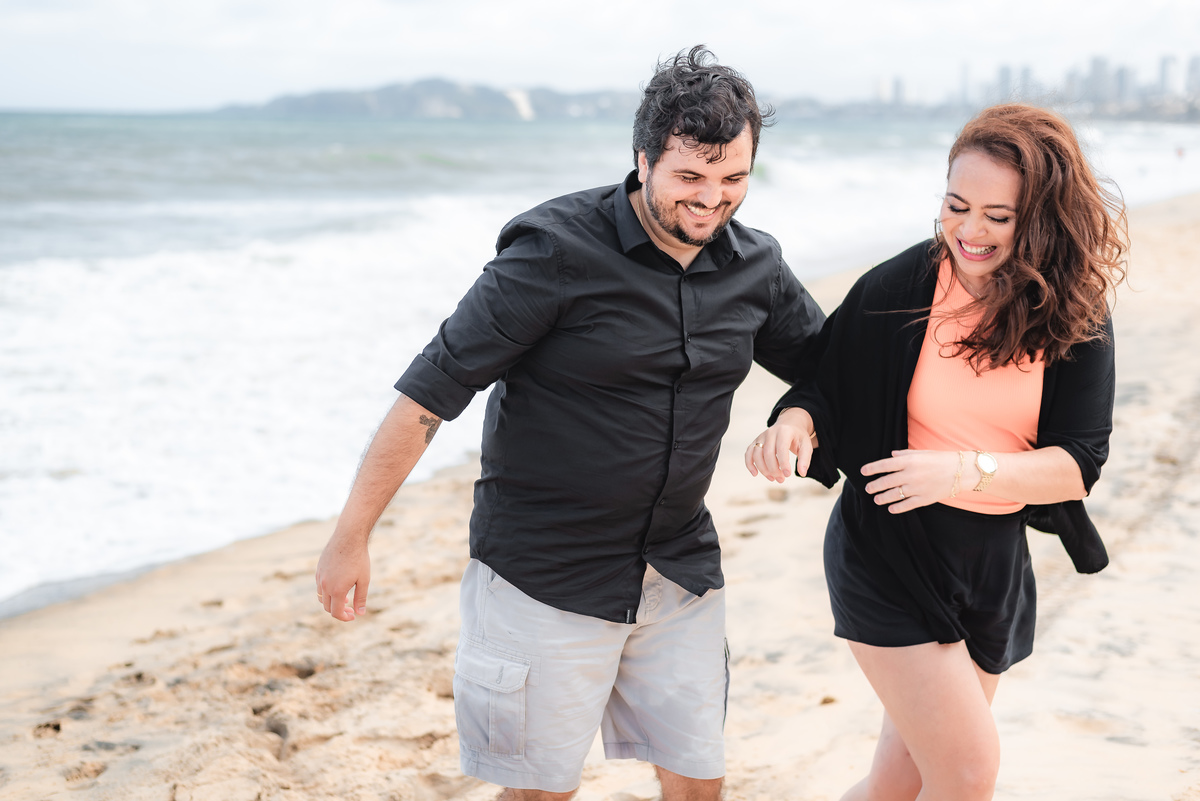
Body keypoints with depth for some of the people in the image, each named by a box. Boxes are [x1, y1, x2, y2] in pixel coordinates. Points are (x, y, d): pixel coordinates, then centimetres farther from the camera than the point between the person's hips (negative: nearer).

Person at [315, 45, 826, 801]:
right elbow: (430, 394, -16)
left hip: (680, 567, 5)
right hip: (546, 575, -5)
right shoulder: (558, 251, -18)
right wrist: (351, 537, -15)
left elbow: (829, 365, 17)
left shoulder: (756, 266, -1)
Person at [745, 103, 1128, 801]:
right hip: (889, 556, -3)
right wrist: (794, 422, -25)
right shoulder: (897, 289, -13)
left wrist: (964, 469, -27)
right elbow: (824, 388, -2)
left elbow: (1081, 462, -12)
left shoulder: (1076, 317, -7)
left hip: (994, 562, 3)